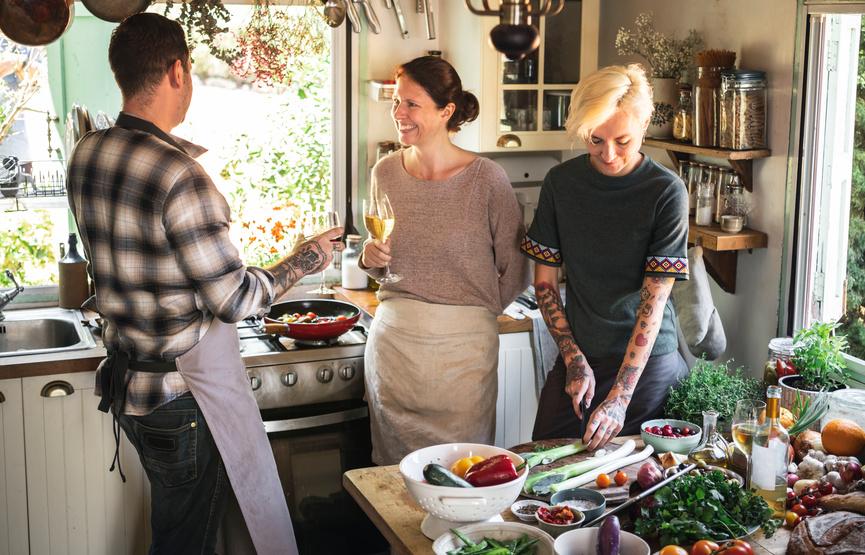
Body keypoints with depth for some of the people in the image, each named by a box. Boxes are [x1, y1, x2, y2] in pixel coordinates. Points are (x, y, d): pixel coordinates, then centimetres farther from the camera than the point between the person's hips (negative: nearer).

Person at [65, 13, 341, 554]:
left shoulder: (85, 155, 0)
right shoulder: (179, 175, -26)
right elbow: (235, 300, -21)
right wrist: (307, 258, -5)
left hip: (127, 381, 8)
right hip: (185, 395, -8)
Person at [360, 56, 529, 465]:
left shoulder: (486, 179, -10)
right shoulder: (385, 173, 3)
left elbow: (515, 271, -1)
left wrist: (473, 312, 4)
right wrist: (369, 258, -4)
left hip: (462, 344, -3)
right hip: (391, 337, 4)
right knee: (393, 466, 12)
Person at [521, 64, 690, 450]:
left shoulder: (666, 192, -11)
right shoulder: (561, 182, -2)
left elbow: (654, 301, -15)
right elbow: (545, 280, 3)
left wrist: (620, 397, -21)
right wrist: (574, 359, -7)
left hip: (648, 362, -3)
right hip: (578, 359, 3)